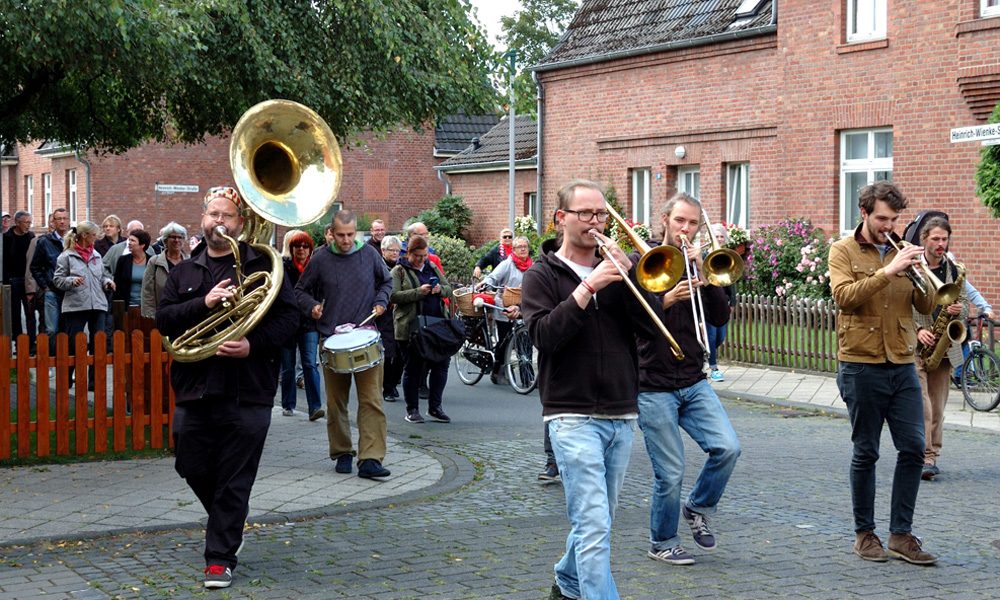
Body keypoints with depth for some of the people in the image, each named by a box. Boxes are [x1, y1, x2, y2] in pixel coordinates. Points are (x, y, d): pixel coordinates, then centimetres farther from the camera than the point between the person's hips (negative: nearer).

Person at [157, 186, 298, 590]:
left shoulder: (262, 266, 2)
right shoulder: (184, 272, 12)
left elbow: (288, 317, -2)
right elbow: (163, 319, 1)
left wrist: (253, 345, -17)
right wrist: (204, 303, -14)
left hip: (247, 393, -4)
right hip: (194, 390, 4)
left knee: (234, 482, -1)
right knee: (193, 468, 11)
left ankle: (221, 558, 8)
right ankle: (228, 524, 38)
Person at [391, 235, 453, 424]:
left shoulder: (432, 268, 16)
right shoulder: (399, 271, -1)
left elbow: (449, 288, 18)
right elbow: (394, 295, -13)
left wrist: (440, 289, -5)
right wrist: (418, 292, -21)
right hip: (411, 328, -5)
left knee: (441, 364, 2)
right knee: (414, 368, 2)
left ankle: (435, 407, 14)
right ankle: (412, 410, 11)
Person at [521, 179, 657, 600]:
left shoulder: (615, 271, 12)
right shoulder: (543, 275, 1)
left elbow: (651, 325, 1)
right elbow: (544, 336, -15)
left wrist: (627, 275, -11)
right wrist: (587, 288, -20)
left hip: (621, 415, 5)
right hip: (573, 416, -5)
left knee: (596, 519, 16)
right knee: (594, 525, -13)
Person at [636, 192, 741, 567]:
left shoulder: (699, 265, 10)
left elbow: (721, 318, -2)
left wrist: (702, 273, -13)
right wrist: (665, 301, -28)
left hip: (694, 382, 4)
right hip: (654, 387, -4)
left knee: (727, 448, -12)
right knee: (670, 473, -3)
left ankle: (698, 509, 15)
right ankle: (662, 543, 18)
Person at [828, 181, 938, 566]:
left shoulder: (902, 251, 12)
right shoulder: (844, 251, 0)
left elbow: (925, 306, 7)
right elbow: (844, 296, -18)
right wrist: (888, 272, -24)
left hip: (902, 365, 4)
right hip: (861, 367, -4)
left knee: (913, 448, -1)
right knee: (866, 453, 3)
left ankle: (901, 535, 7)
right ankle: (864, 533, 15)